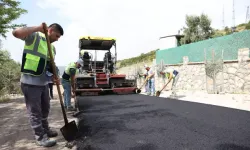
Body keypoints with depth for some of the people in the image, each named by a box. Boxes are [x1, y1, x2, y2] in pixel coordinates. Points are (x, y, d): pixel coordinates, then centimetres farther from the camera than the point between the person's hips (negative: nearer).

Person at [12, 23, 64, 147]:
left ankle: (45, 129, 39)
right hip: (30, 83, -8)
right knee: (35, 112, 3)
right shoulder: (34, 37, -9)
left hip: (44, 83, 8)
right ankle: (40, 137, 15)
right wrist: (38, 28, -25)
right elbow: (16, 33, -28)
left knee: (45, 109, 20)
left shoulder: (52, 47, 13)